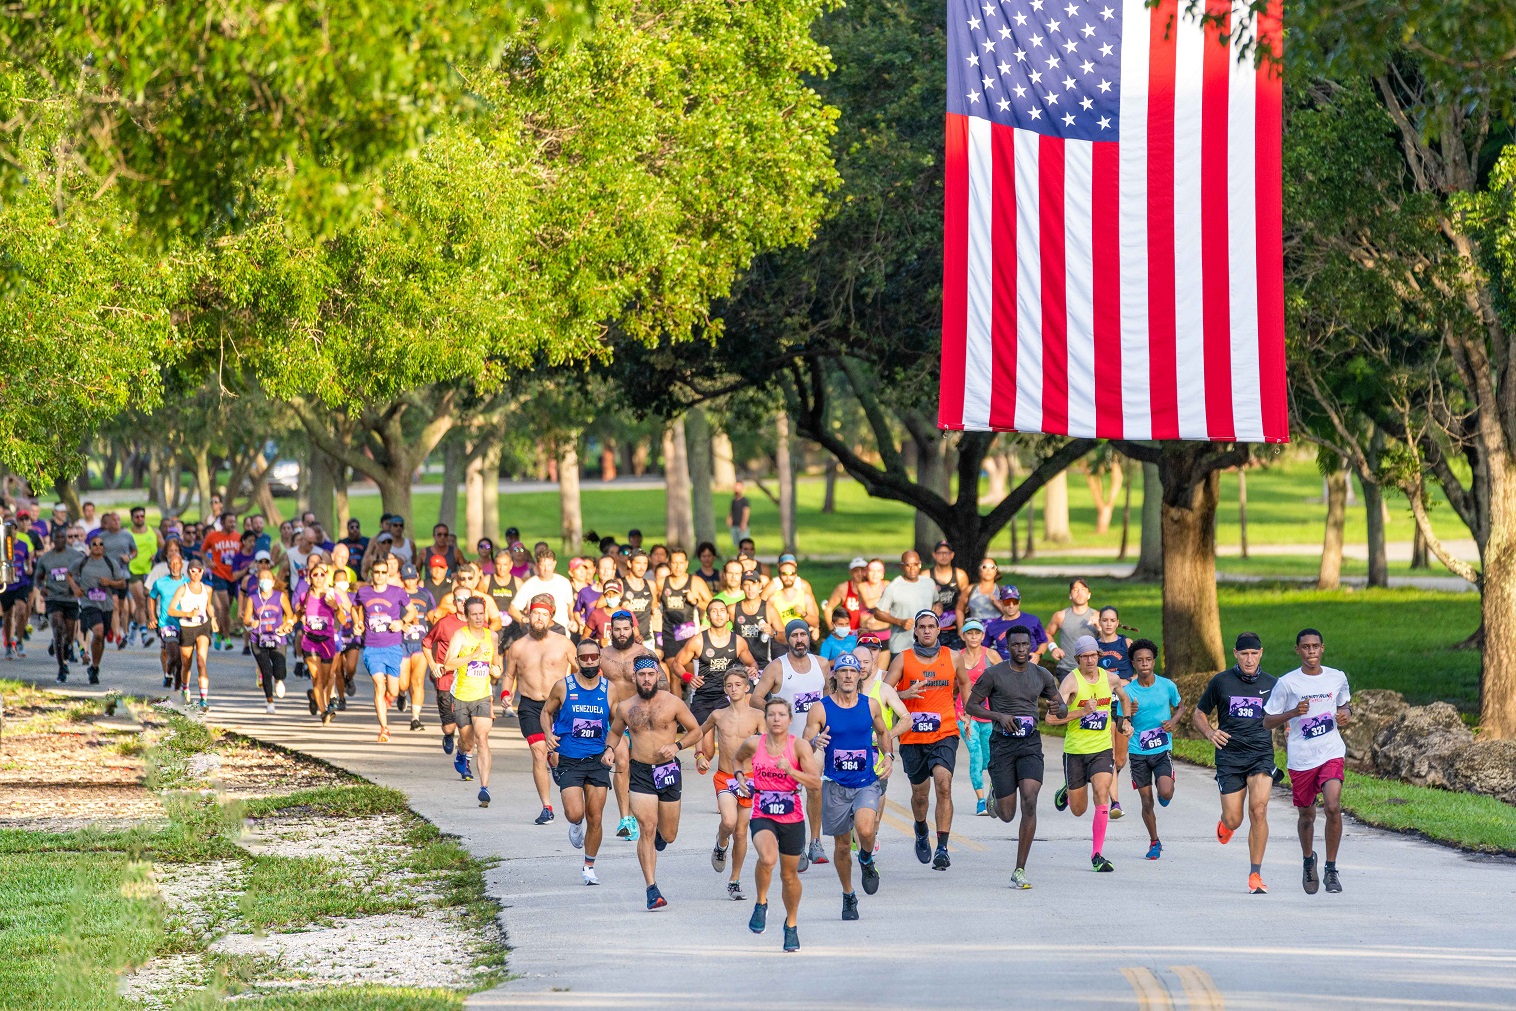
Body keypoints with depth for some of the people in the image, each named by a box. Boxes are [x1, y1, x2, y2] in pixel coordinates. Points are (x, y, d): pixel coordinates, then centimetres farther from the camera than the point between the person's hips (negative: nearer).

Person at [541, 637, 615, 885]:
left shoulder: (608, 690, 3)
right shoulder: (563, 687, -3)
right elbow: (546, 711, 12)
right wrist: (549, 735, -6)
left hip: (597, 760, 2)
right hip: (568, 760, -2)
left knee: (595, 818, 2)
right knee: (575, 814, -16)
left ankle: (589, 867, 18)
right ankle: (576, 825, 23)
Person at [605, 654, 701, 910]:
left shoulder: (672, 703, -4)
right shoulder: (625, 707, 3)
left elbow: (696, 730, 4)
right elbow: (615, 732, 21)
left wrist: (676, 746, -13)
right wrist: (609, 750, 0)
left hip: (669, 770, 0)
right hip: (640, 772, 0)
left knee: (668, 835, 8)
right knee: (646, 830, -13)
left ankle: (661, 833, 49)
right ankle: (652, 889, -10)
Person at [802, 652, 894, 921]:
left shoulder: (871, 705, 2)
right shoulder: (820, 709, -5)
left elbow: (883, 732, 21)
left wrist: (888, 755, 3)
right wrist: (814, 742, -28)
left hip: (867, 784, 0)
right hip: (836, 786, 0)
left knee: (865, 829, -26)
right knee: (842, 845, 8)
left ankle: (867, 859, 8)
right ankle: (848, 896, 30)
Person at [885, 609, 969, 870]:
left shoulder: (952, 657, 5)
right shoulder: (902, 659, 1)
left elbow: (965, 683, 24)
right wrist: (904, 694, -20)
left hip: (945, 734, -1)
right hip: (912, 738, 1)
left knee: (943, 784, -20)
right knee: (919, 792, 12)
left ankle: (942, 849, -22)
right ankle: (921, 833, 45)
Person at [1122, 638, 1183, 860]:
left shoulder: (1167, 686, -2)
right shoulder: (1128, 691, -5)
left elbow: (1180, 707, 17)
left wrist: (1173, 721, -4)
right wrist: (1129, 714, -24)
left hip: (1162, 750, 0)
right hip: (1138, 752, 0)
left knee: (1165, 792, -20)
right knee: (1147, 801, 4)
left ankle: (1165, 796, 19)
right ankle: (1154, 843, 23)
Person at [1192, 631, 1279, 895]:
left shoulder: (1271, 684, 6)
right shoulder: (1221, 682, 3)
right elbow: (1198, 714, 12)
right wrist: (1210, 733, -9)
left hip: (1261, 755, 0)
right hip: (1229, 755, 0)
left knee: (1258, 811, -19)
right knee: (1233, 820, -2)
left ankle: (1255, 874, -10)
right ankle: (1225, 823, 39)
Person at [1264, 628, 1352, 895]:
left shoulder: (1337, 678, 3)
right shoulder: (1287, 683, -5)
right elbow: (1267, 722, -2)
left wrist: (1346, 714, -1)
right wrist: (1293, 712, -19)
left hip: (1331, 753, 0)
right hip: (1301, 758, 0)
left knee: (1333, 806, -19)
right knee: (1306, 815, 12)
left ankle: (1331, 870, -7)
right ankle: (1308, 861, 42)